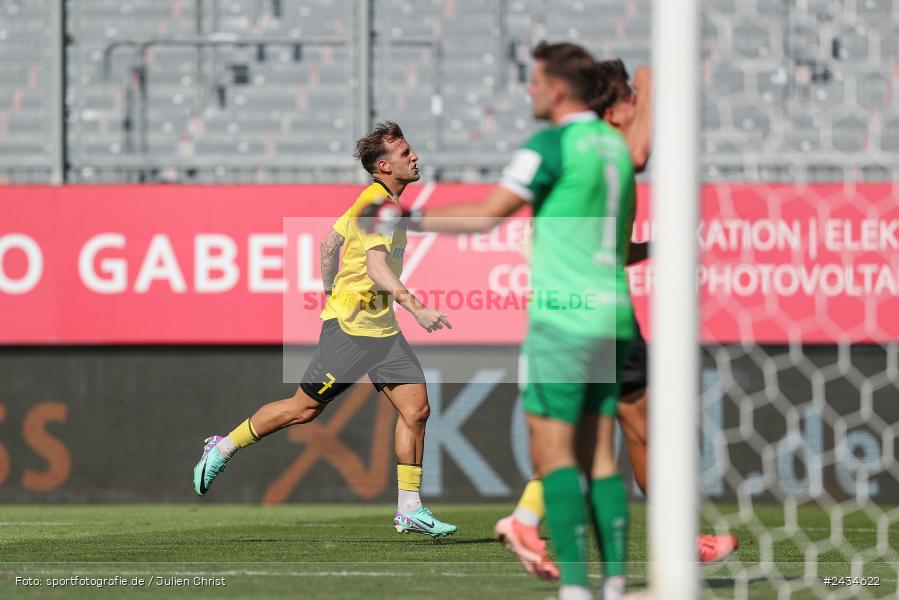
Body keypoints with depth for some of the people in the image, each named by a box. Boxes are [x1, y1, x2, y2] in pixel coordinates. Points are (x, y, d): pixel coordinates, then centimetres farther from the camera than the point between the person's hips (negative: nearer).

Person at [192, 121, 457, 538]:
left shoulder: (387, 202, 12)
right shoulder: (375, 205, -18)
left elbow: (331, 240, 21)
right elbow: (376, 267, -30)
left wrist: (332, 293, 27)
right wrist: (417, 309, -38)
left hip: (383, 329, 9)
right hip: (351, 327, -9)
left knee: (416, 407, -3)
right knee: (305, 408, 2)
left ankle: (409, 509, 0)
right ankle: (223, 449, 21)